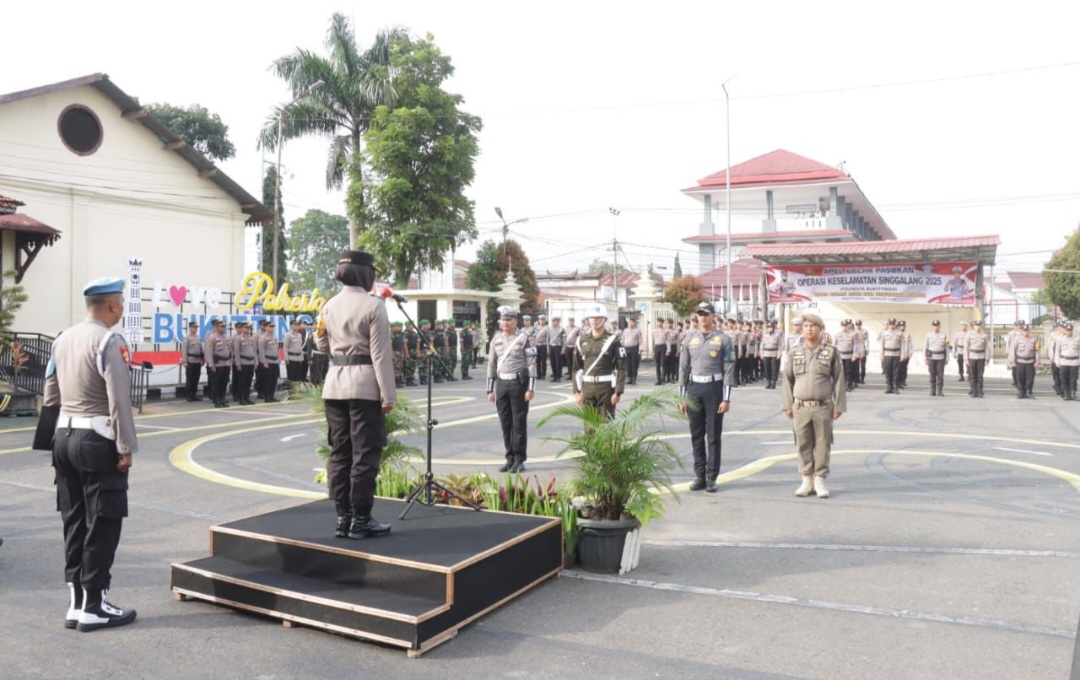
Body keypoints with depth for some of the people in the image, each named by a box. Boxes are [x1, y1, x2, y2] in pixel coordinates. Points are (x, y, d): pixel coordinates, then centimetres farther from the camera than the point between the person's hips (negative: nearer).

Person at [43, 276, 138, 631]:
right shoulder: (109, 341, -14)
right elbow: (119, 400, -19)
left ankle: (76, 603, 19)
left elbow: (51, 395, 16)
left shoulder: (62, 339, 11)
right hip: (97, 441, -8)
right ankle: (93, 607, 6)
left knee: (74, 522, 13)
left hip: (64, 437, 8)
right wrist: (126, 448, -14)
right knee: (102, 525, 0)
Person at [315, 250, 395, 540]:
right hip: (365, 386, -6)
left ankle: (342, 518, 16)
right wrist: (388, 395, -10)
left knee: (339, 452, 11)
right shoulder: (374, 305, -11)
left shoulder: (329, 306, 7)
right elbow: (380, 354, -13)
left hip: (334, 384, 6)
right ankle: (360, 520, 6)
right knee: (365, 454, 1)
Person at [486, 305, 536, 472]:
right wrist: (490, 390, 9)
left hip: (519, 383, -5)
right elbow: (491, 365, 12)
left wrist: (530, 389, -13)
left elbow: (532, 364, -7)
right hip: (501, 384, 5)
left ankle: (519, 460, 5)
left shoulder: (523, 339, -5)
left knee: (519, 422, -1)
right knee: (505, 423, 8)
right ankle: (510, 458, 17)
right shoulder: (496, 340, 9)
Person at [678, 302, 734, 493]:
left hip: (714, 388, -4)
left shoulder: (723, 339, -3)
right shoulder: (690, 339, 8)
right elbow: (683, 368, 10)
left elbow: (729, 369, -6)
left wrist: (727, 399, -11)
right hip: (694, 388, 4)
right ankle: (699, 476, 16)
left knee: (713, 436, 1)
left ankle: (712, 478, 8)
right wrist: (681, 397, 6)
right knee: (696, 436, 7)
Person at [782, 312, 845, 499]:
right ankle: (806, 481, 15)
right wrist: (788, 405, 7)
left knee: (823, 445, 3)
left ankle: (820, 481, 14)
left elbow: (838, 380, 2)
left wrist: (838, 406, -1)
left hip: (823, 407, -1)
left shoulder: (831, 352, 2)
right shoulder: (795, 353, 7)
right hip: (801, 407, 2)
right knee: (803, 445, 5)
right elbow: (788, 379, 10)